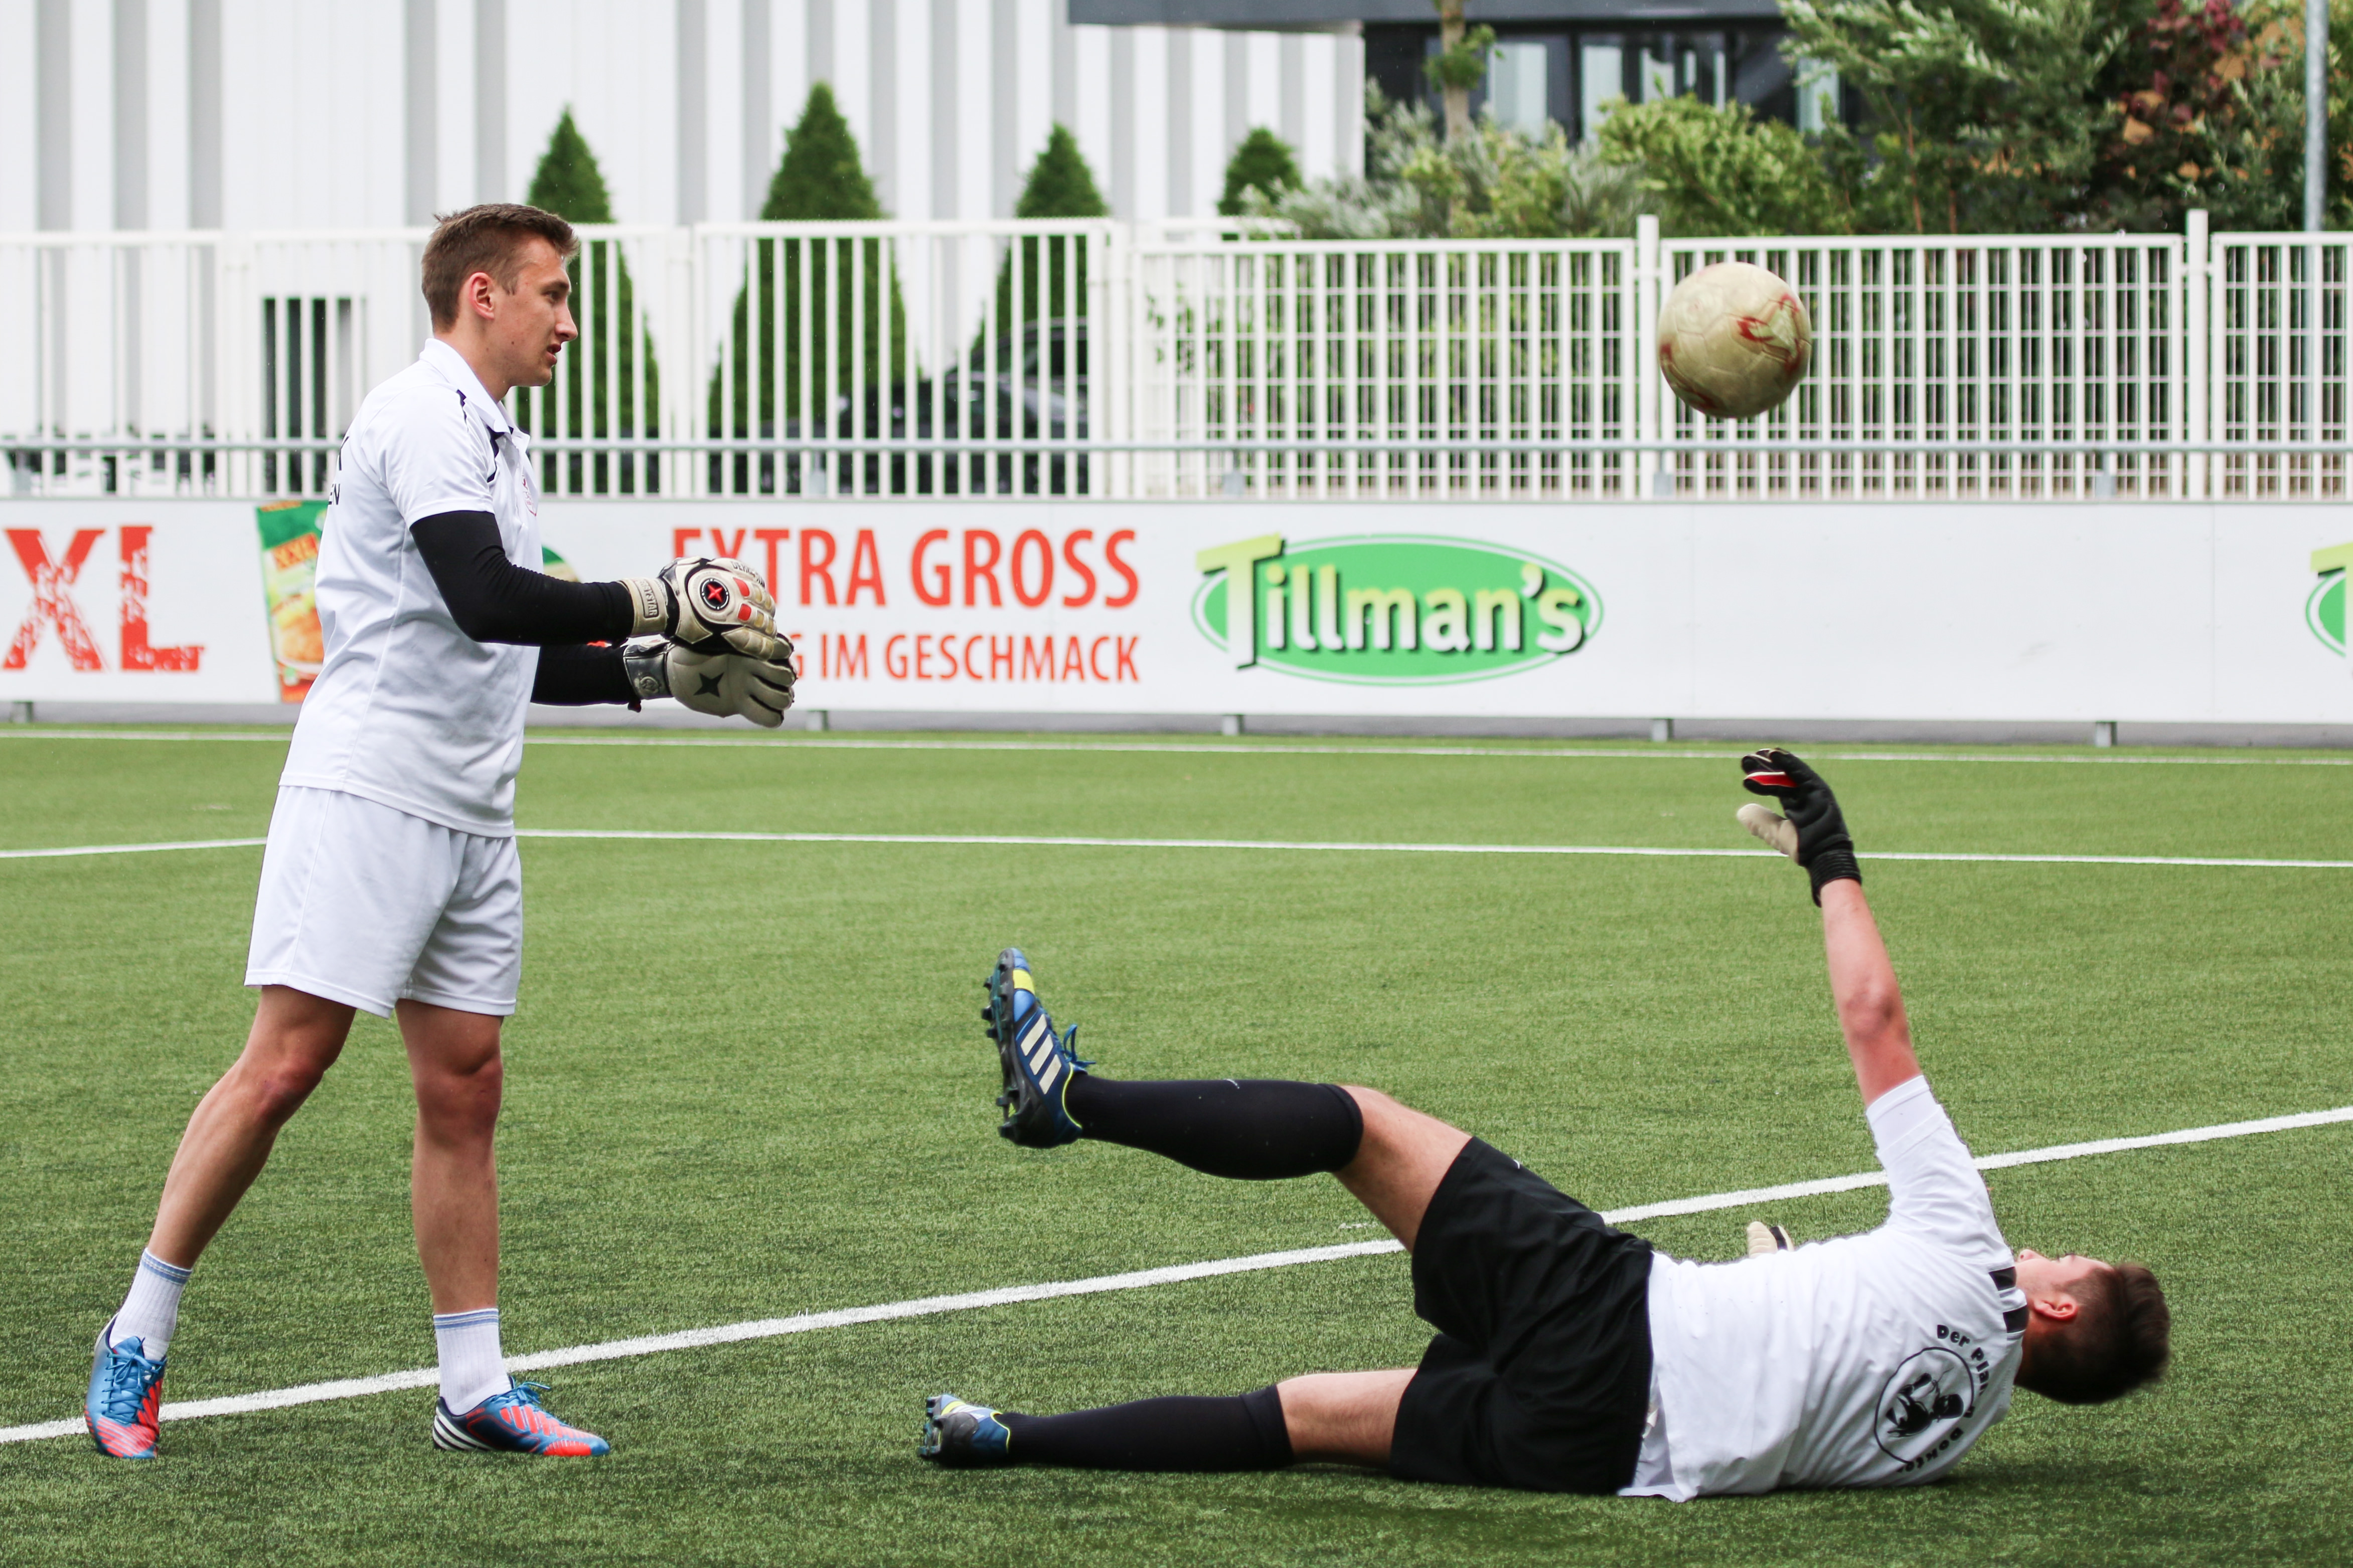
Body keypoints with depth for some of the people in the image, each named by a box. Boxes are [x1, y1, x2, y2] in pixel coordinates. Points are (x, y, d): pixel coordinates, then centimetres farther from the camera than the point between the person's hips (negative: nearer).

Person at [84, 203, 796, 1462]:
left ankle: (475, 1390, 9)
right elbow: (485, 604, -22)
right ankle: (137, 1341, -3)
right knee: (285, 1064, -11)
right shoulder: (421, 417, -10)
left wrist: (667, 672, 18)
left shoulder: (494, 444, 20)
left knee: (464, 1092, 7)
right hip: (365, 792, -9)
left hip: (471, 815, 9)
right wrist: (656, 603, -17)